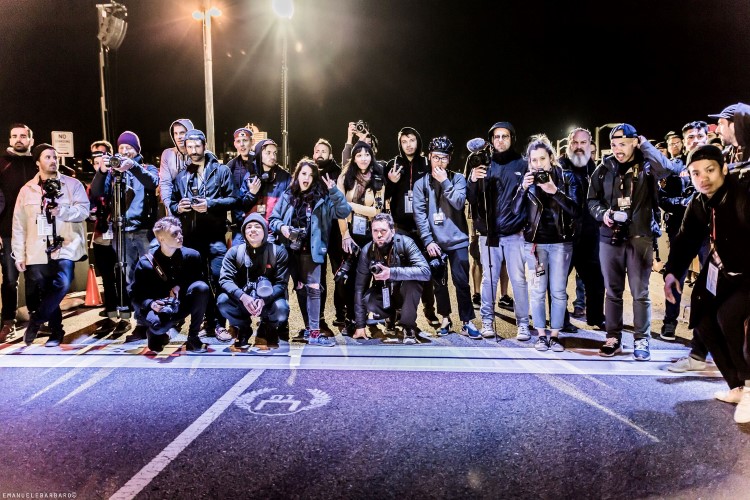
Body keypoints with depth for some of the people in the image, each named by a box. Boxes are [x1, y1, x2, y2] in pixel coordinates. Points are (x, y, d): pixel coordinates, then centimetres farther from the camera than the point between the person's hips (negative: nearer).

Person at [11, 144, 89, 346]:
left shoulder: (73, 184, 5)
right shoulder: (27, 190, 10)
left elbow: (83, 210, -6)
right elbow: (19, 225, 9)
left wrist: (62, 211, -23)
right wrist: (19, 254, 5)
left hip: (65, 247, -2)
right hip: (38, 251, 2)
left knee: (62, 285, -19)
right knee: (46, 292, 5)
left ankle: (35, 322, 1)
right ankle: (56, 332, 18)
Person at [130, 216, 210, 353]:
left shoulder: (192, 255, -9)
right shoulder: (146, 263, -11)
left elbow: (200, 279, 2)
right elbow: (135, 295, -5)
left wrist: (180, 286, -17)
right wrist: (150, 304, -26)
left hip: (184, 304, 2)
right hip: (160, 308, -2)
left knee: (201, 287, -30)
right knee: (157, 324, -39)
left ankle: (193, 337, -14)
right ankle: (156, 333, 6)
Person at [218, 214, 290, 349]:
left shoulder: (278, 251, -6)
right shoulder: (235, 252, -2)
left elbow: (281, 283, -12)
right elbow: (225, 280, -12)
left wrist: (264, 300, -31)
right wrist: (243, 296, -32)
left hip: (268, 301, -1)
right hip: (242, 301, 1)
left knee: (281, 309, -33)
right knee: (223, 300, -28)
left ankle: (267, 328, 6)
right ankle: (243, 328, 4)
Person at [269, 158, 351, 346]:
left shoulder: (322, 198, 1)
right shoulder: (287, 197, 6)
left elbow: (344, 211, -10)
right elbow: (273, 219, 9)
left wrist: (334, 190, -20)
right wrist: (281, 227, -12)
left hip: (310, 251, -3)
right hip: (291, 250, 3)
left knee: (312, 288, -10)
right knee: (300, 289, 11)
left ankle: (313, 332, -9)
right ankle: (309, 327, 23)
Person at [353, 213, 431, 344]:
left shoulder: (405, 243, -22)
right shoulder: (367, 251, -15)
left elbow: (425, 272, -34)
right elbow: (360, 287, -14)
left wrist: (392, 273, -42)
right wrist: (360, 325, -16)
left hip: (405, 293, -2)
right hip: (383, 294, 3)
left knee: (412, 281, -33)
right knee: (368, 300, -28)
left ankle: (409, 328, -14)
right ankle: (394, 314, 6)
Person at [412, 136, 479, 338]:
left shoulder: (458, 178, 5)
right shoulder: (421, 183, 4)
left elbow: (459, 203, -10)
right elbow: (419, 214, -3)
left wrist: (445, 182, -12)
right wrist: (428, 241, -11)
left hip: (457, 240, -1)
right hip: (435, 242, 1)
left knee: (461, 282, -2)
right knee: (439, 283, 8)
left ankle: (467, 322, 7)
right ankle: (445, 319, 24)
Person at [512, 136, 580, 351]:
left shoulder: (567, 178, 1)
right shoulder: (527, 179, 5)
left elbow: (576, 210, -10)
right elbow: (515, 210, -2)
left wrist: (555, 191, -21)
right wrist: (523, 189, -17)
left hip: (561, 242, -1)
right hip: (535, 242, 1)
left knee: (558, 291, 2)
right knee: (537, 290, 2)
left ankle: (555, 335, 12)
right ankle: (541, 335, 12)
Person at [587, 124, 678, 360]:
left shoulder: (646, 165, 0)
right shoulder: (604, 168, 7)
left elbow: (667, 167, -22)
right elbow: (592, 199, 11)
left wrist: (644, 144, -13)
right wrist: (602, 213, -8)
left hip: (640, 237, -2)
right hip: (610, 237, 3)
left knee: (640, 292, 2)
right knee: (612, 291, 9)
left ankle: (641, 340, 13)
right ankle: (613, 338, 19)